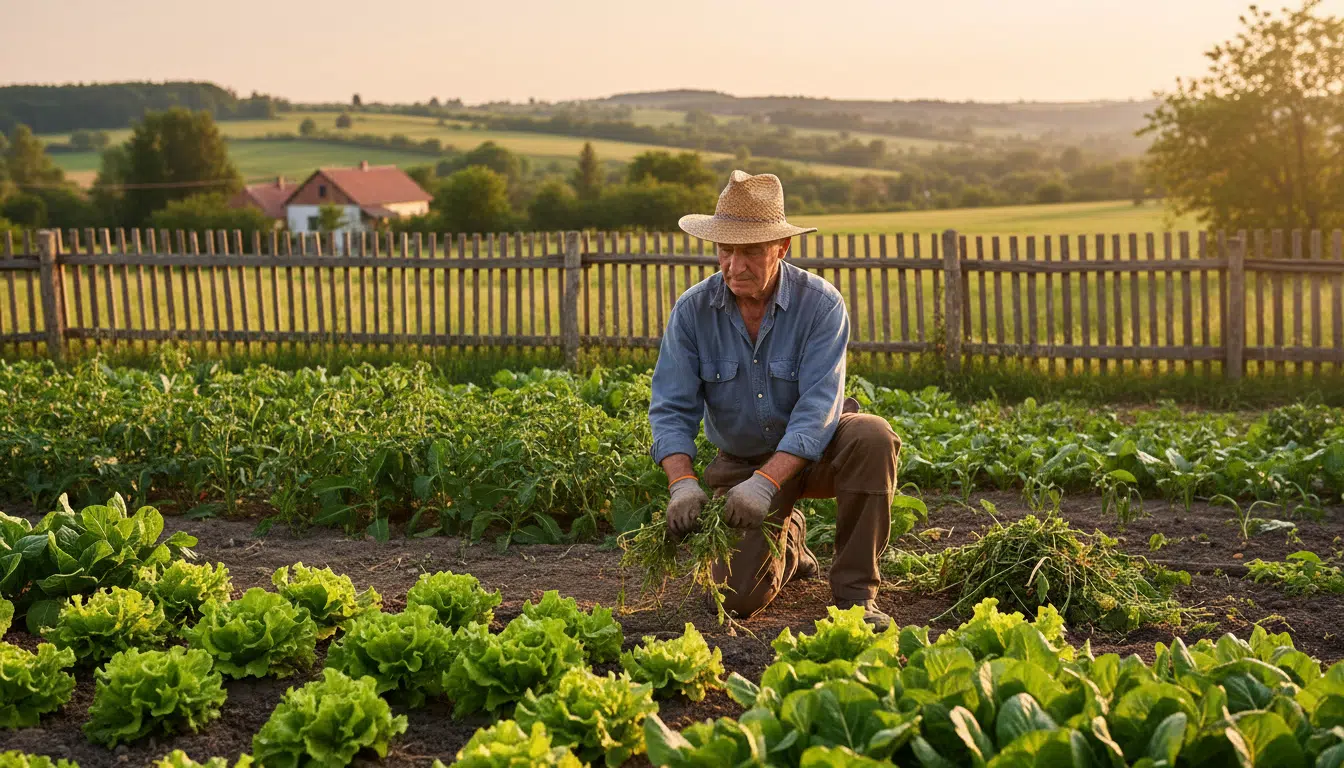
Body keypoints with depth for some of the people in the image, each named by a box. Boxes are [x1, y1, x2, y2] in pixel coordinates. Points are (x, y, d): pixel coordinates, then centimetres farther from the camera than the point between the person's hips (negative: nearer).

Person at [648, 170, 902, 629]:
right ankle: (788, 543, 25)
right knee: (736, 598, -12)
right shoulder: (692, 310, -11)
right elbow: (671, 410, -14)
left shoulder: (820, 303, -19)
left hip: (813, 451, -1)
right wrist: (683, 483, -32)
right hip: (741, 461, 2)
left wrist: (765, 482, -39)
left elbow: (819, 408, -27)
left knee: (872, 437, -35)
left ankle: (854, 591, -19)